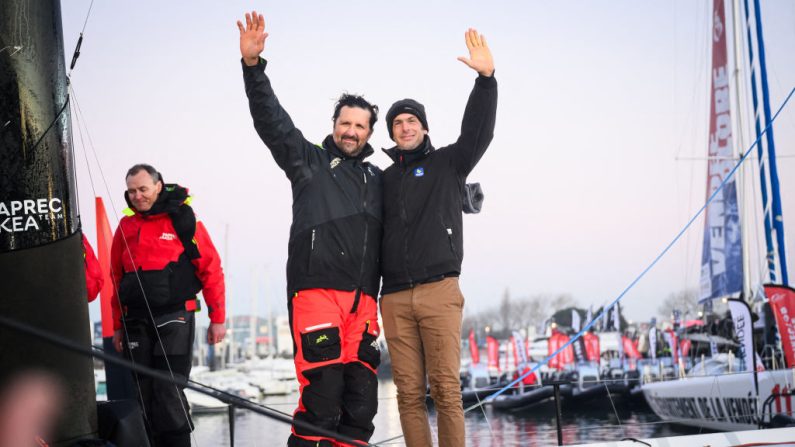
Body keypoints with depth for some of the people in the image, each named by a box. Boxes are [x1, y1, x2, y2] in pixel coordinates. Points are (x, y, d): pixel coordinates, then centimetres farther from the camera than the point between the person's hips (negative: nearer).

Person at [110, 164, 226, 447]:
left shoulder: (182, 219, -3)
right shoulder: (126, 226, 11)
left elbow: (211, 268, -2)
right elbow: (117, 279, 19)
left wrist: (217, 318, -3)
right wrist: (118, 325, 18)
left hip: (175, 319, -5)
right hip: (137, 322, 5)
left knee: (169, 391, -10)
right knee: (145, 394, 5)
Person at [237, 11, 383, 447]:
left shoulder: (378, 179, 23)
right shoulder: (309, 161, 11)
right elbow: (271, 120, 0)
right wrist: (252, 65, -11)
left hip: (362, 300, 5)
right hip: (315, 292, -5)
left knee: (362, 397, 1)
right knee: (321, 391, -14)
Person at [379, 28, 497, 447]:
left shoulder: (447, 163, 11)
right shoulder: (384, 180, 19)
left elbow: (477, 132, -6)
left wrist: (485, 78, -18)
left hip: (439, 291, -3)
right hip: (394, 298, 3)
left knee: (446, 388, -7)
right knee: (408, 391, 1)